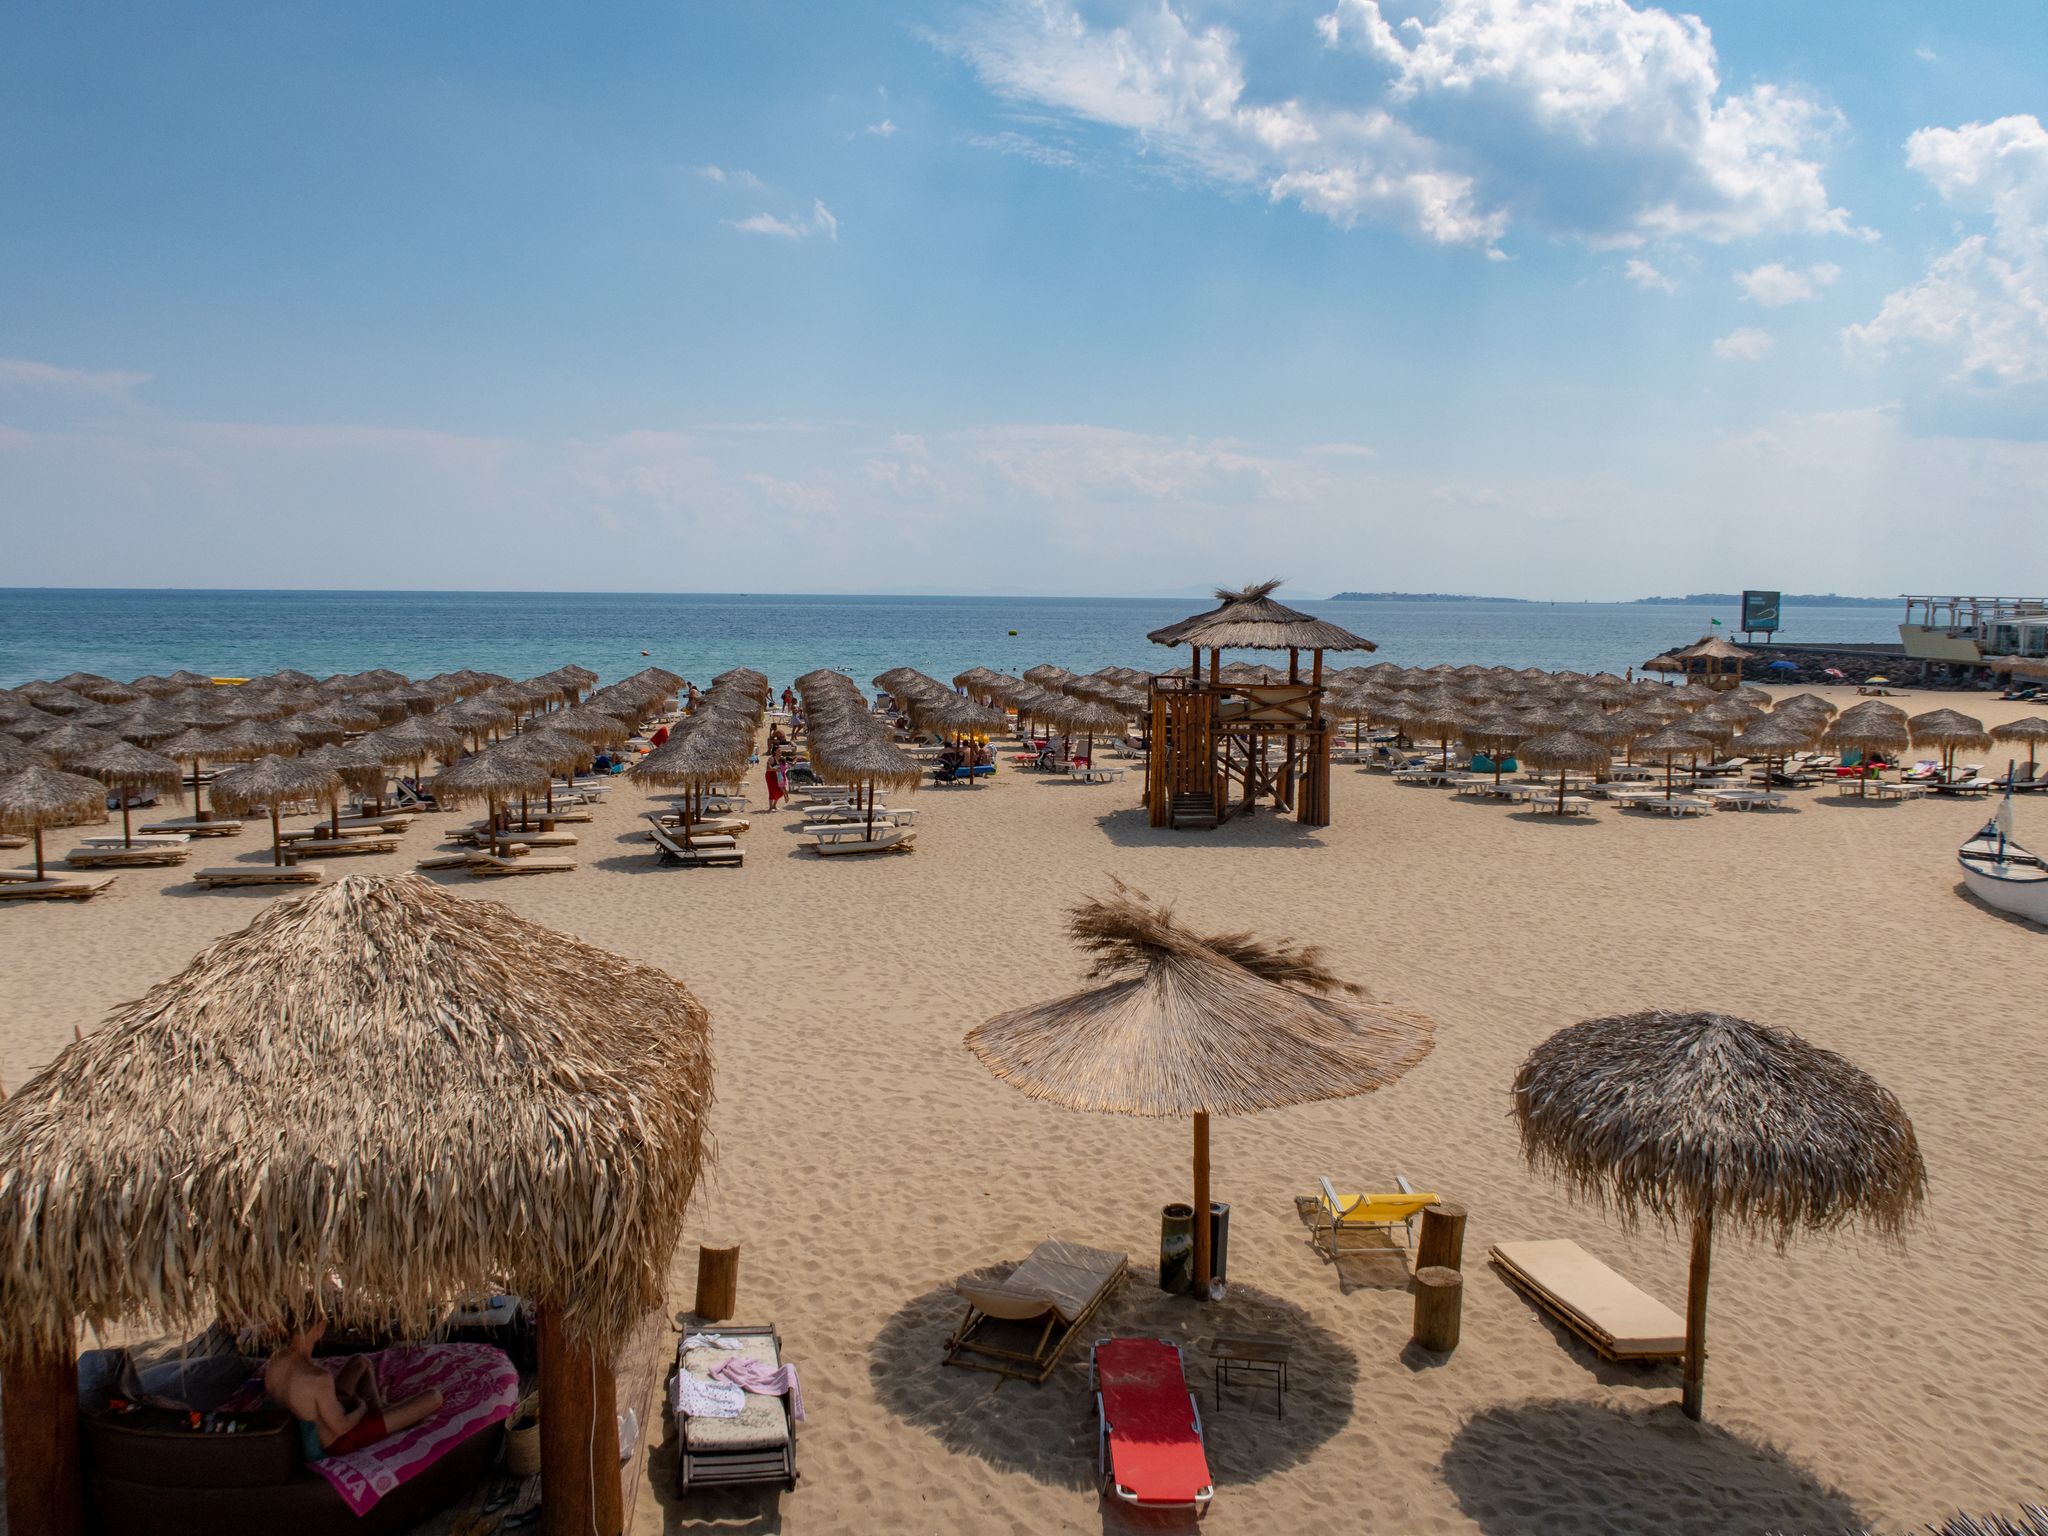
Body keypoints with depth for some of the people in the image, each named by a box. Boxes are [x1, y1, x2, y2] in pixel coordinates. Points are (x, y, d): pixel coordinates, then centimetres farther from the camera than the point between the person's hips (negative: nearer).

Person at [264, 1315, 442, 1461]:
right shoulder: (319, 1379, -39)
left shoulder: (274, 1360, -17)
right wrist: (362, 1408, -6)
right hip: (340, 1442, -8)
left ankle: (378, 1411, 24)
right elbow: (341, 1427, -27)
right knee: (433, 1397, -4)